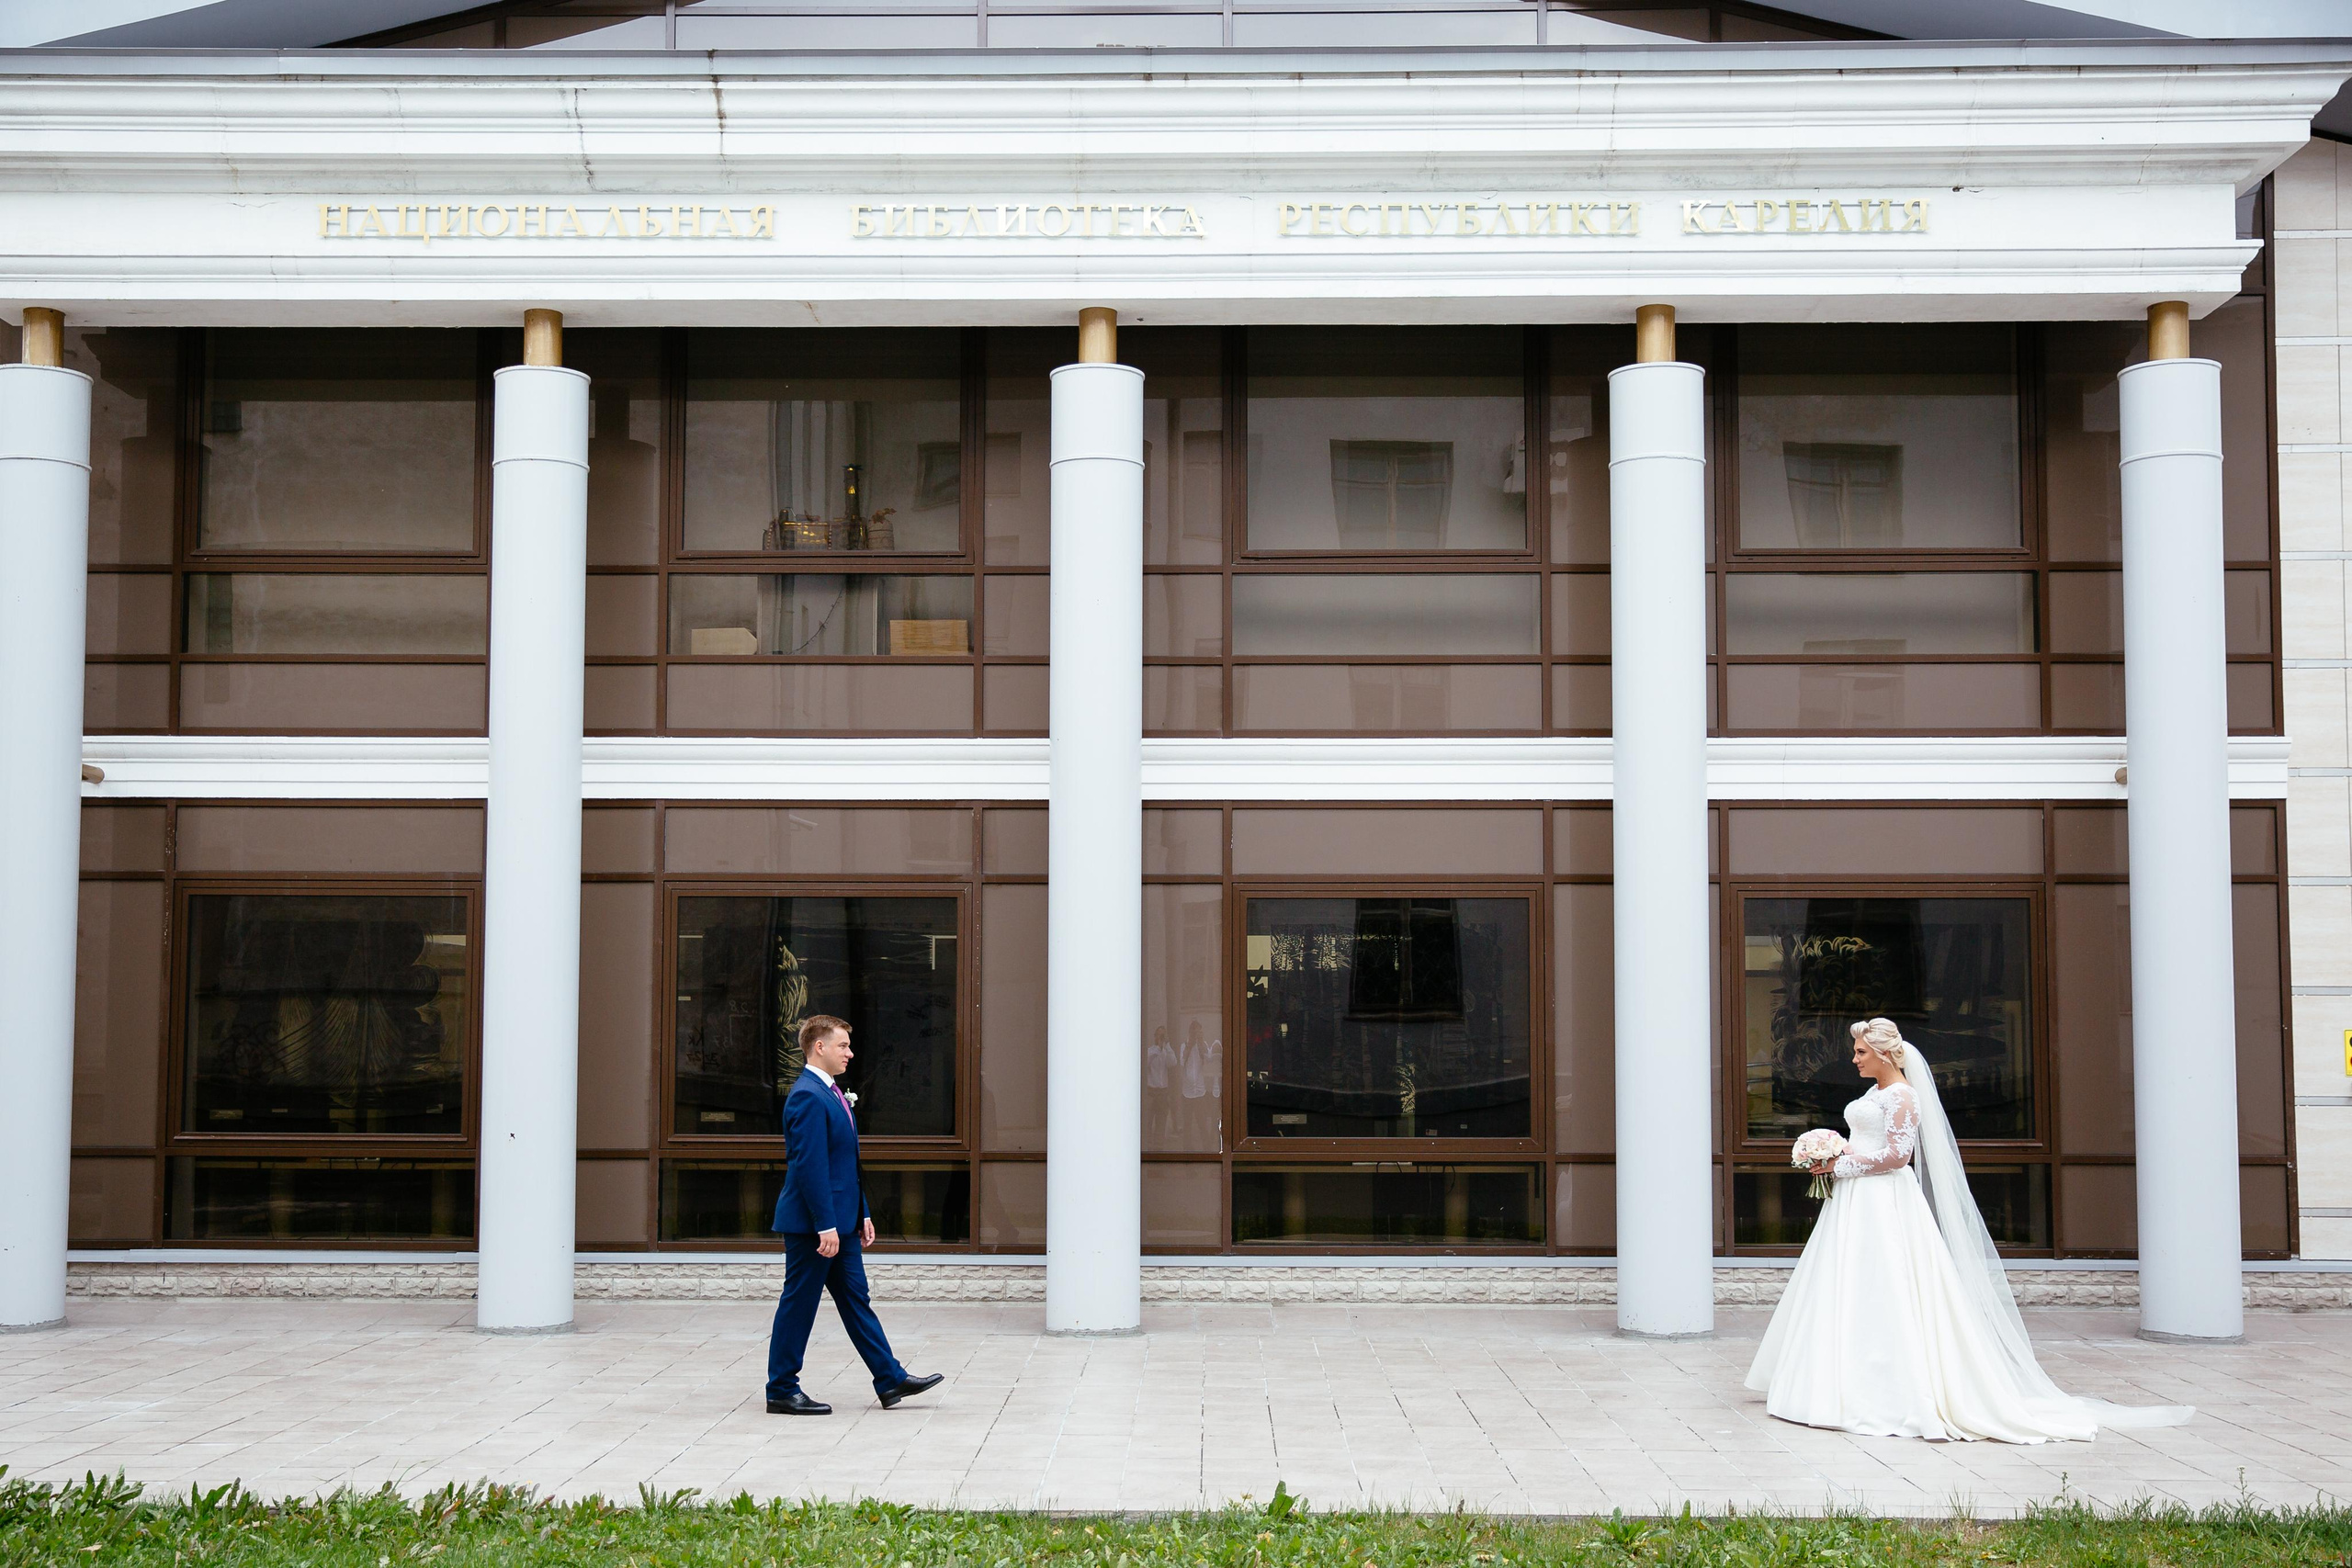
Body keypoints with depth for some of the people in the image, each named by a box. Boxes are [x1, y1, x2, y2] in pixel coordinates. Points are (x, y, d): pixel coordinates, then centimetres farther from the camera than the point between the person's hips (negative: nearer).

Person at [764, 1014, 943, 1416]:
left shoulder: (831, 1094, 15)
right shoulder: (807, 1097, -18)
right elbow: (810, 1165, -23)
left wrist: (861, 1215, 18)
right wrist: (825, 1226, -25)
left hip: (839, 1222, 10)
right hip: (811, 1224, -10)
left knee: (856, 1300, 12)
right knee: (798, 1304, 0)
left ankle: (890, 1380, 15)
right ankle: (781, 1391, 9)